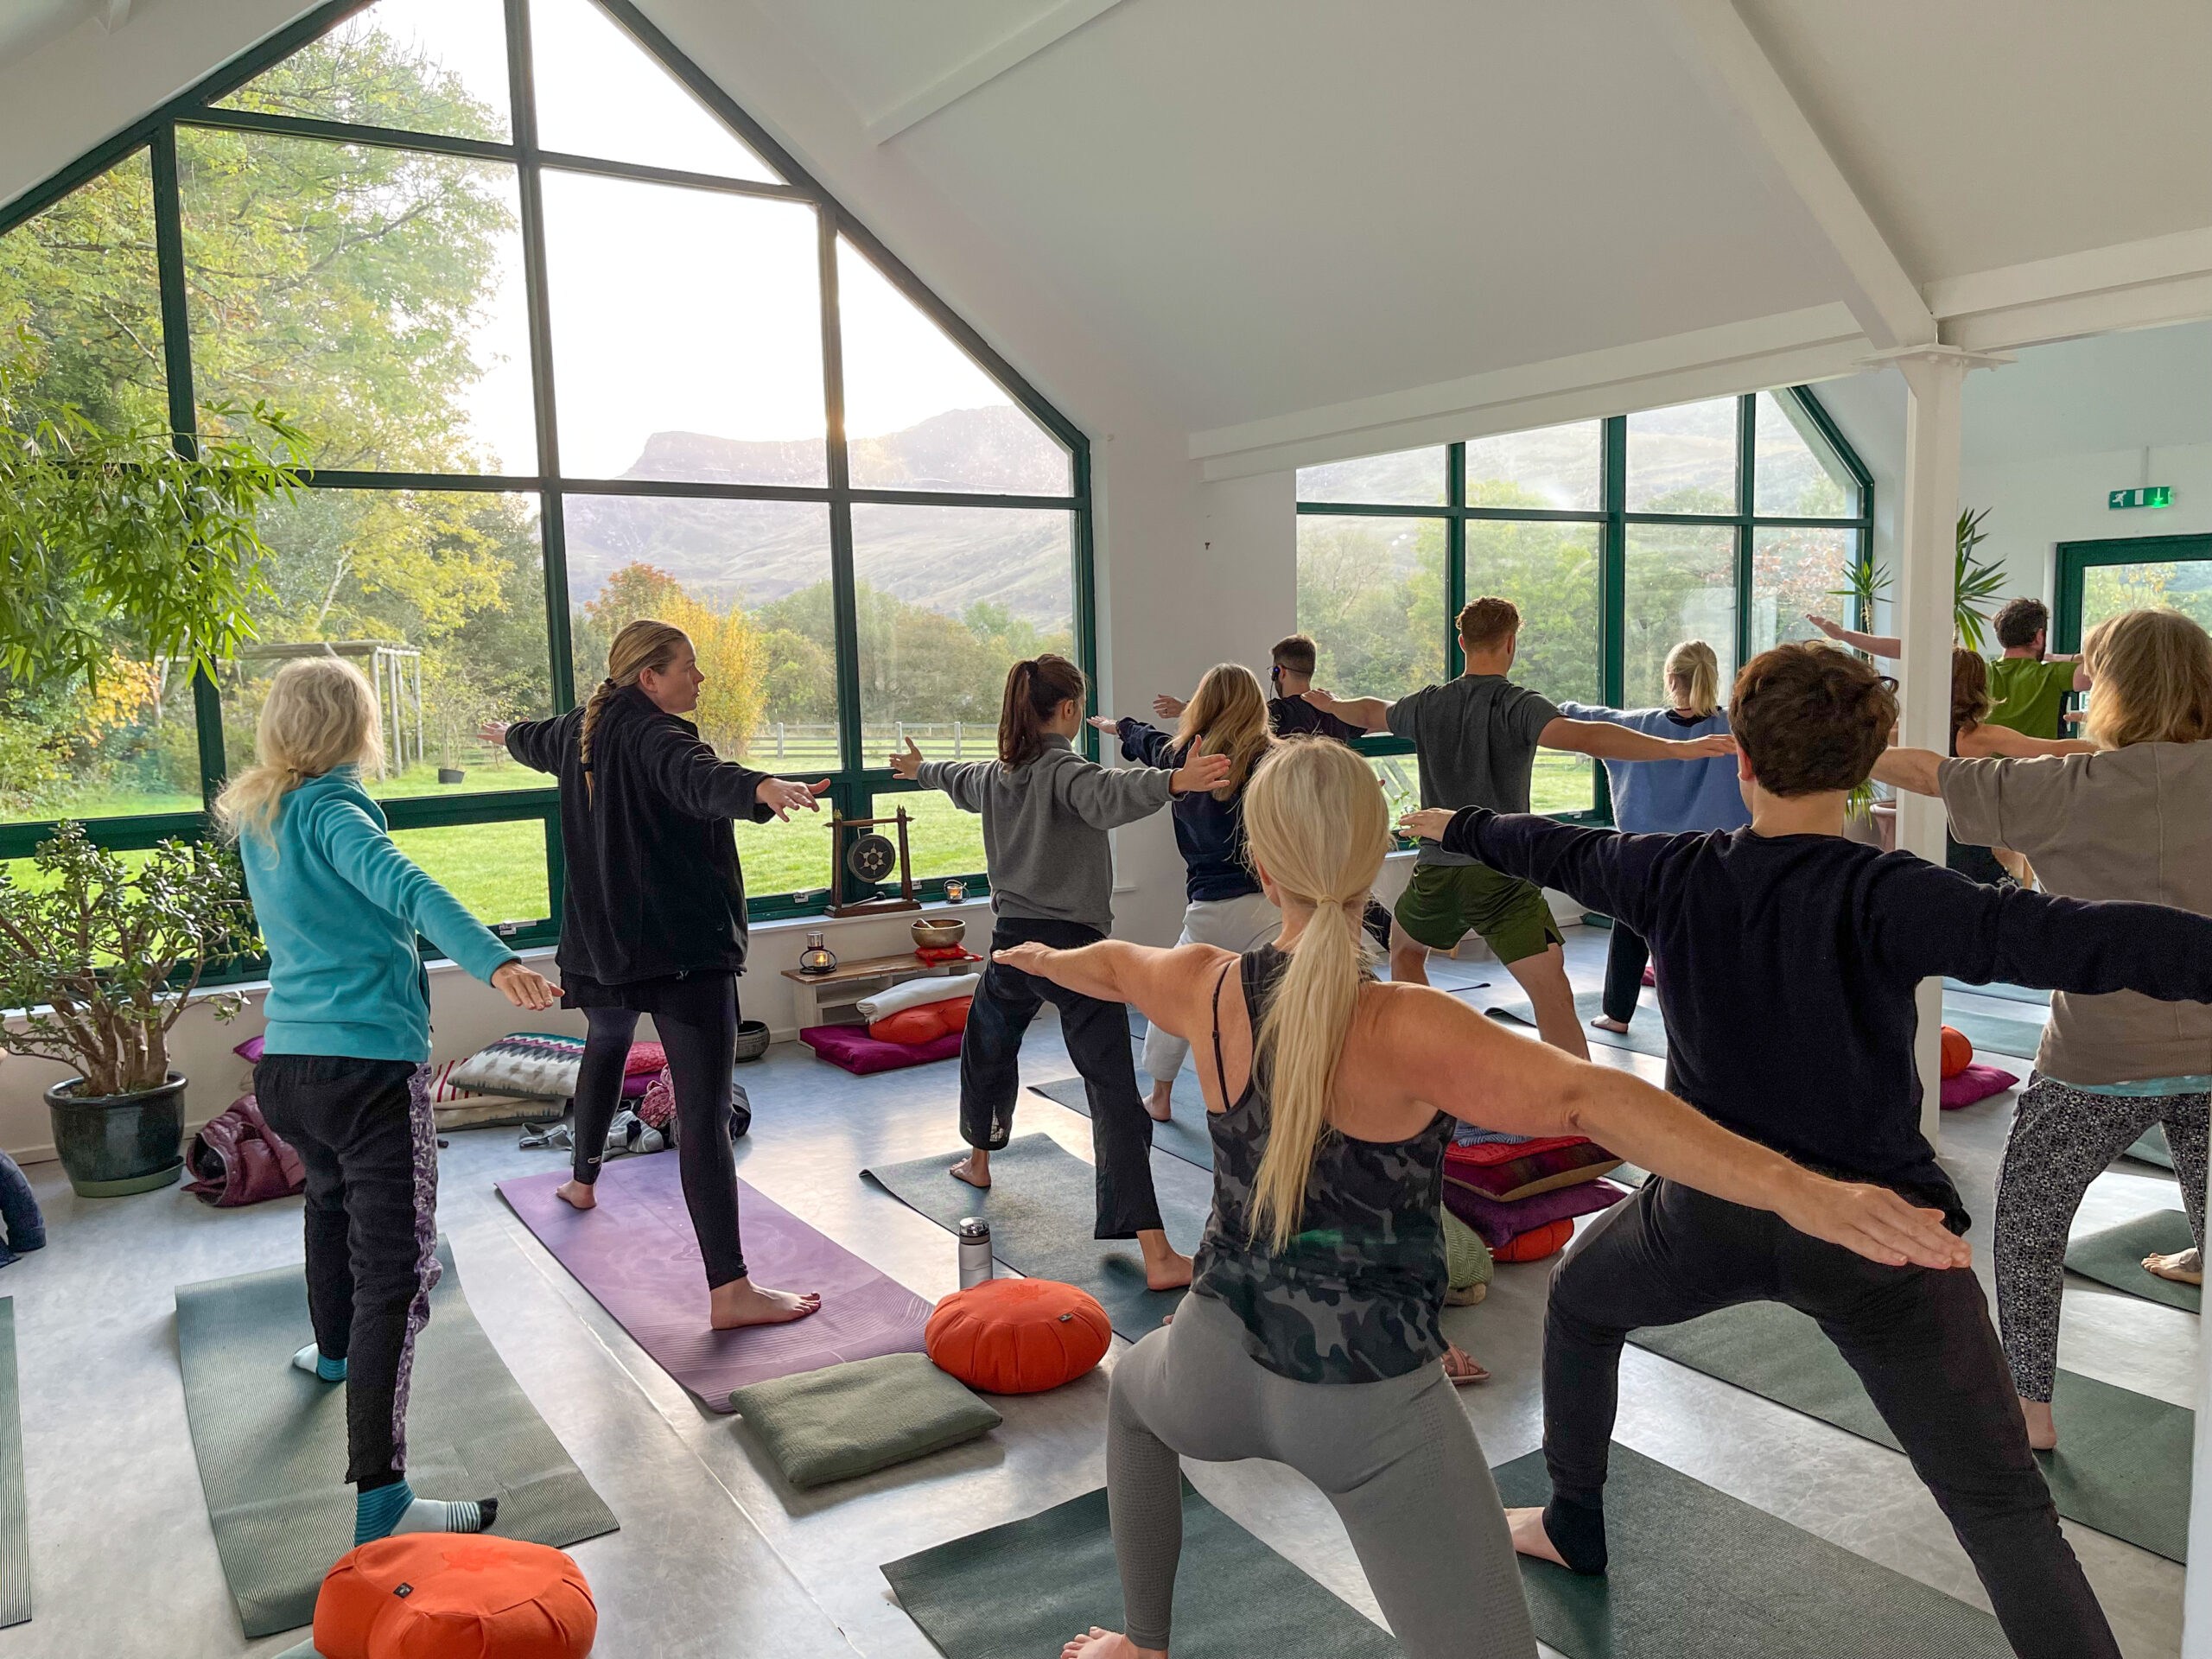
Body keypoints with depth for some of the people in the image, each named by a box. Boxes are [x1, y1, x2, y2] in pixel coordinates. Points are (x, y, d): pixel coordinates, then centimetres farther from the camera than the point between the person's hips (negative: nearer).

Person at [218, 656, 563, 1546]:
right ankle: (381, 1500, -13)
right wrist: (496, 961, -48)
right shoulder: (331, 808, -13)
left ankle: (333, 1351, 58)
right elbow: (404, 886, -34)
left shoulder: (255, 815, 9)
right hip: (369, 1064, -9)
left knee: (333, 1197, 35)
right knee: (397, 1274, -9)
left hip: (286, 1064, 9)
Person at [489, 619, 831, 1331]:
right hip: (684, 948, -9)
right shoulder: (652, 734, -16)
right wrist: (762, 787, -60)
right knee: (704, 1110, -14)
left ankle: (583, 1180, 59)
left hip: (602, 944, 9)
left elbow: (533, 740, 36)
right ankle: (729, 1290, -18)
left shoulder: (580, 731, 12)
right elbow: (699, 777, -40)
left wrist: (506, 732, 61)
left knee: (606, 1044, 38)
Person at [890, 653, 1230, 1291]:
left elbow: (956, 778, 35)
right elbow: (1109, 795, -37)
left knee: (988, 1047, 34)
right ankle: (1156, 1253, -17)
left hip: (1012, 942, 7)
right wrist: (1176, 781, -54)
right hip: (1073, 946, -7)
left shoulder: (994, 775, 11)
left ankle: (978, 1160, 56)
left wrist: (920, 769, 59)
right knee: (1113, 1089, -12)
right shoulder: (1063, 771, -12)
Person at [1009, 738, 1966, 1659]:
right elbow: (1584, 1099, -41)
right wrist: (1800, 1192, -46)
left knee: (1133, 1388, 38)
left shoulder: (1208, 988, -10)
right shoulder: (1402, 1030, -26)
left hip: (1221, 1368, 6)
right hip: (1374, 1412, -5)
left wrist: (1044, 959, 36)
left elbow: (1111, 964, 14)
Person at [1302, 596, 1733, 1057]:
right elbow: (1582, 737, -28)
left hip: (1437, 870, 5)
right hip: (1501, 875, -5)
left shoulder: (1426, 705, 6)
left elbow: (1371, 713, 27)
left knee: (1405, 950, 31)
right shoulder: (1519, 706, -10)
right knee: (1552, 993, -8)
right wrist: (1678, 748, -34)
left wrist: (1330, 704, 50)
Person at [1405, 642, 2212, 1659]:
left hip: (1712, 1213, 3)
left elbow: (1551, 850, 13)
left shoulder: (1675, 875, -5)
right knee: (2002, 1508, 5)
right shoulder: (1880, 895, -17)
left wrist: (1457, 827, 32)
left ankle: (1573, 1527, 46)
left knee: (1578, 1303, 33)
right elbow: (2058, 938, -31)